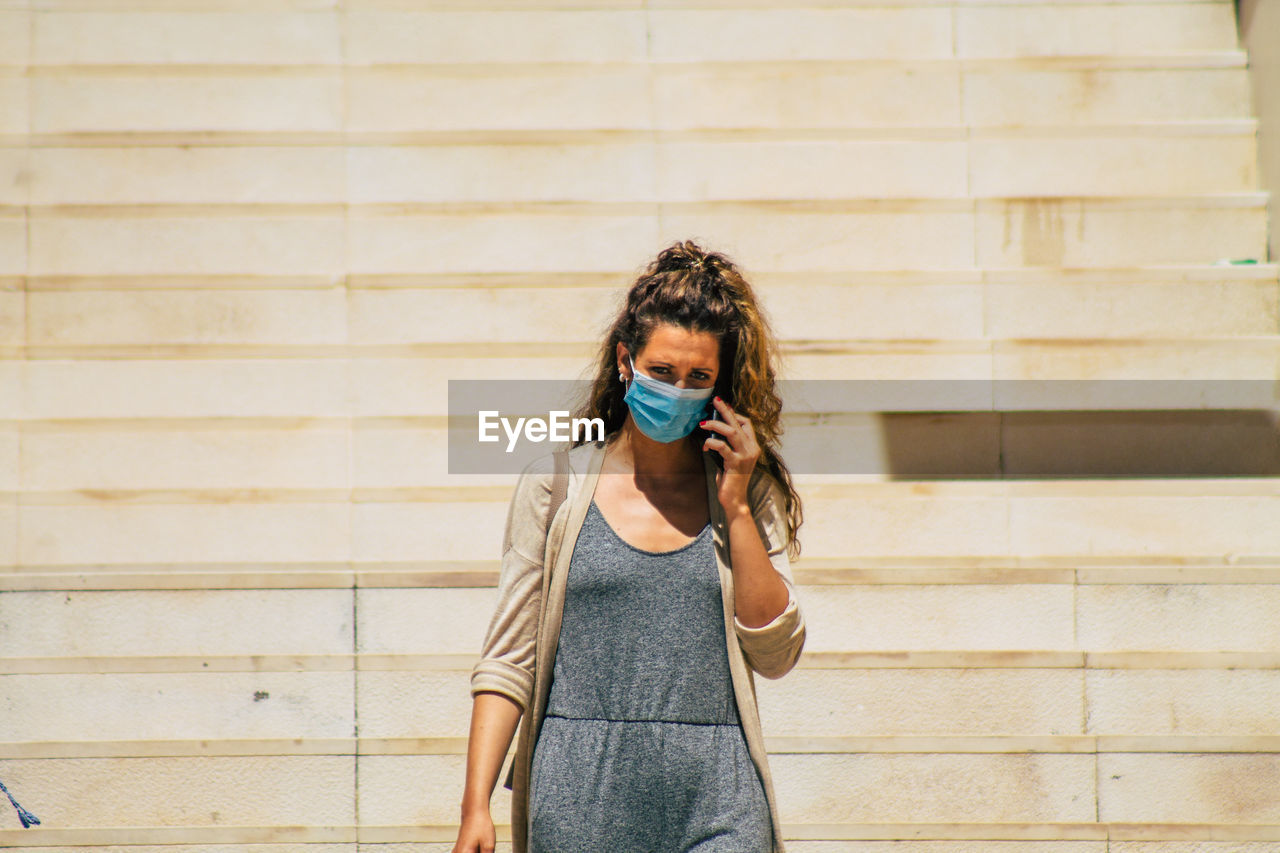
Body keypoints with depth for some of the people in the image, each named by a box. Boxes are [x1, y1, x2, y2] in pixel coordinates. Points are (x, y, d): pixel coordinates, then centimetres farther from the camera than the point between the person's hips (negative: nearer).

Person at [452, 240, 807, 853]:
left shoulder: (746, 492, 9)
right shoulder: (557, 485, 5)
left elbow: (775, 655, 2)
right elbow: (508, 662, 4)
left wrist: (736, 508, -3)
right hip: (583, 797, 0)